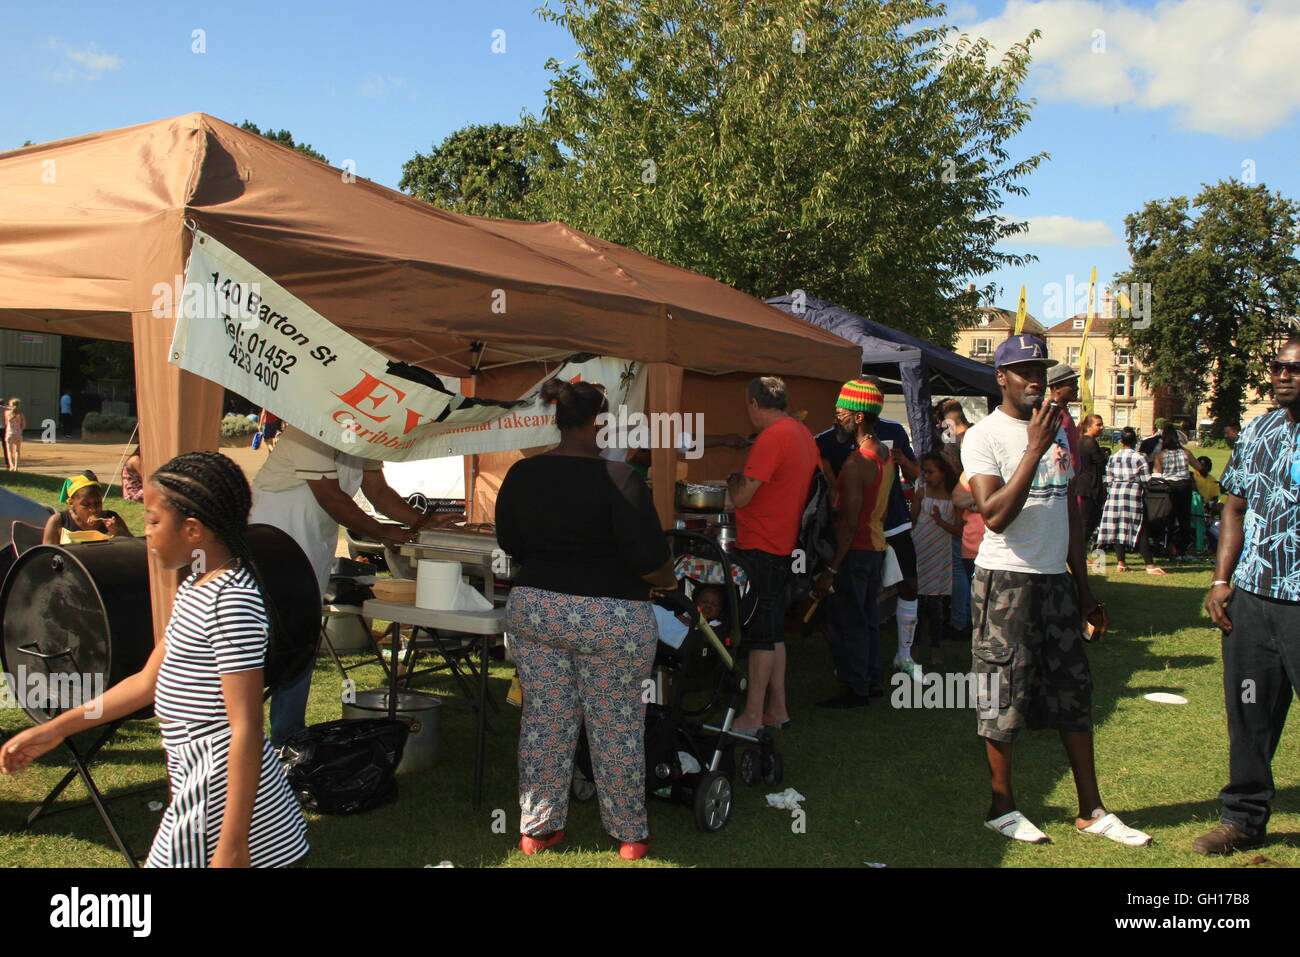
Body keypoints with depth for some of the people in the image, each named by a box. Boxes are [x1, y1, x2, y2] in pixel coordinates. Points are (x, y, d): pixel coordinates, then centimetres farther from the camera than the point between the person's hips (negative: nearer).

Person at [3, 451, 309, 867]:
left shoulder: (233, 601, -21)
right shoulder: (196, 586, 10)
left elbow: (246, 728, -23)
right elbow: (148, 681, 18)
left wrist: (232, 845, -22)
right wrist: (54, 729, 19)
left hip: (223, 794, -9)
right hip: (199, 783, 9)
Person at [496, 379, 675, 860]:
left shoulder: (521, 474, 1)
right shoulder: (617, 477, -16)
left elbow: (510, 542, 13)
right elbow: (648, 558, -15)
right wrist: (665, 580, 5)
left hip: (533, 606, 5)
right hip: (611, 616, -5)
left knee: (544, 720, 14)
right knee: (617, 727, 8)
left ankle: (536, 828, 24)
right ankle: (630, 834, 21)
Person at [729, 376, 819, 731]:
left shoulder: (772, 438, -18)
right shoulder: (804, 434, 11)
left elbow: (741, 498, -19)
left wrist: (734, 480, 2)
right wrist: (746, 480, 13)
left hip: (761, 549, -9)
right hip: (783, 545, 9)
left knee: (761, 635, -3)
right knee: (774, 632, 15)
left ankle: (752, 716, 4)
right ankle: (777, 709, 22)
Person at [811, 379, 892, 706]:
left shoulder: (856, 463, -21)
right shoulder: (884, 453, 8)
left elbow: (849, 523, -23)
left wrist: (831, 570, -21)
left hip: (855, 549, -10)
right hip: (877, 544, 10)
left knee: (847, 622, -1)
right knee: (868, 618, 17)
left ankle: (853, 689, 6)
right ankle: (868, 682, 27)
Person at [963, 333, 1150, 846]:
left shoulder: (1057, 429, 13)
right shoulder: (984, 435, -8)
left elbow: (1070, 512, 17)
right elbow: (994, 515, -20)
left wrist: (1084, 589, 16)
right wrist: (1035, 449, -24)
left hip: (1056, 578, 7)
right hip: (1006, 579, -6)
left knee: (1074, 689, 10)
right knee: (1005, 694, 0)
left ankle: (1091, 810, 19)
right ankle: (1002, 807, 14)